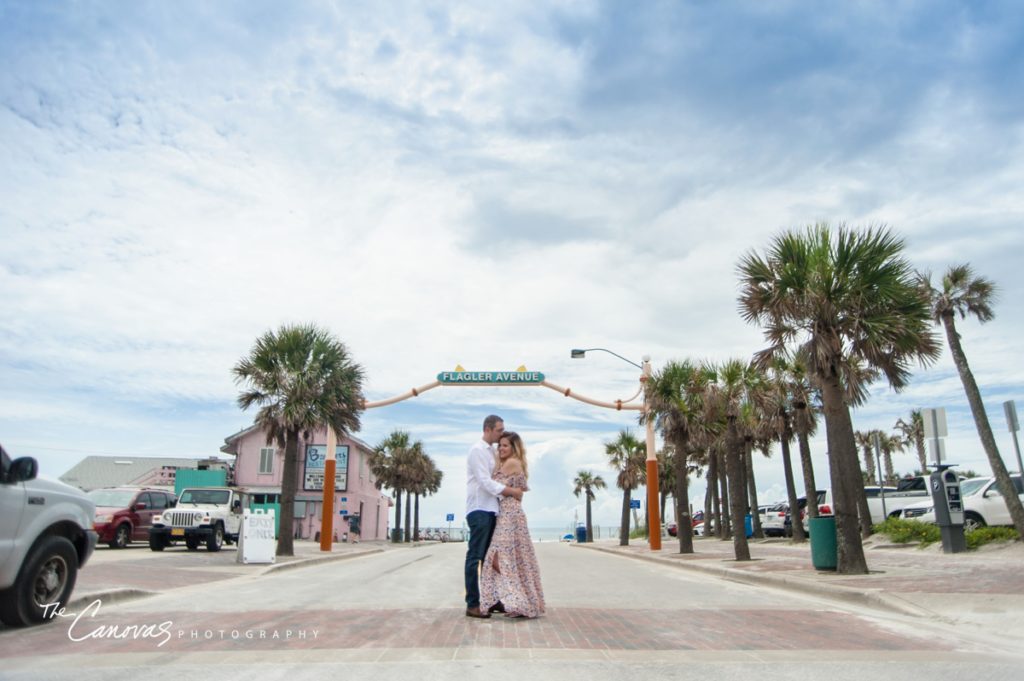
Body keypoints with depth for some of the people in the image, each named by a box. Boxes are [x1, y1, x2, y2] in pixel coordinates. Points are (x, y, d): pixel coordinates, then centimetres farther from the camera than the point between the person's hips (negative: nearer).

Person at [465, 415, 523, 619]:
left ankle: (491, 599, 20)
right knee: (475, 557, -5)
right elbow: (486, 482, -16)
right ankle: (472, 605, -1)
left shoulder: (493, 452, 16)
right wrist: (512, 491, -12)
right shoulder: (478, 450, -9)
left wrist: (511, 490, 3)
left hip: (491, 510, 9)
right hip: (479, 510, -9)